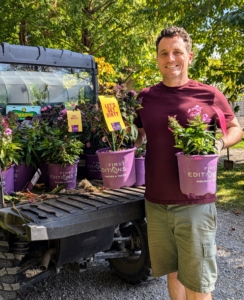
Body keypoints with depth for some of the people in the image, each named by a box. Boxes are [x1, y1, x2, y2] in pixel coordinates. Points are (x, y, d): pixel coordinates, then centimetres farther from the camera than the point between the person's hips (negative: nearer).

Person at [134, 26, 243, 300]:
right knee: (172, 271, 19)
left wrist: (219, 143, -14)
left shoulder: (209, 95, -5)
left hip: (195, 203, -3)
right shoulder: (144, 97, 5)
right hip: (156, 202, 3)